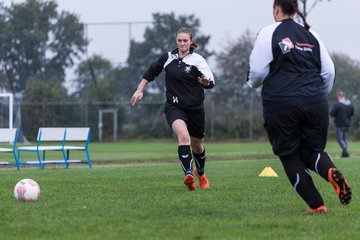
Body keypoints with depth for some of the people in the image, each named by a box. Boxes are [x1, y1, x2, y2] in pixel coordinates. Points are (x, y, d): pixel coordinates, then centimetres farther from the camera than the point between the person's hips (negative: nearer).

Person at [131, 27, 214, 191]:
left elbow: (211, 83, -13)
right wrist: (140, 90, 14)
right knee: (183, 136, -29)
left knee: (197, 146, 17)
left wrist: (206, 82, -36)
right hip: (174, 107, 0)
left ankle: (200, 173, 47)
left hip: (195, 108, 0)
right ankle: (188, 174, -39)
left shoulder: (197, 60, -4)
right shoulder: (168, 58, 3)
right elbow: (152, 71, 19)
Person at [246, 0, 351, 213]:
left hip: (280, 105, -4)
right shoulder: (311, 35, 13)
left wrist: (252, 83, 22)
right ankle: (331, 171, -18)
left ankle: (316, 205, 0)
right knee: (312, 151, 17)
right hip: (315, 104, 4)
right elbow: (329, 71, 13)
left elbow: (258, 72, -2)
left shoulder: (269, 34, -1)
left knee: (290, 156, 9)